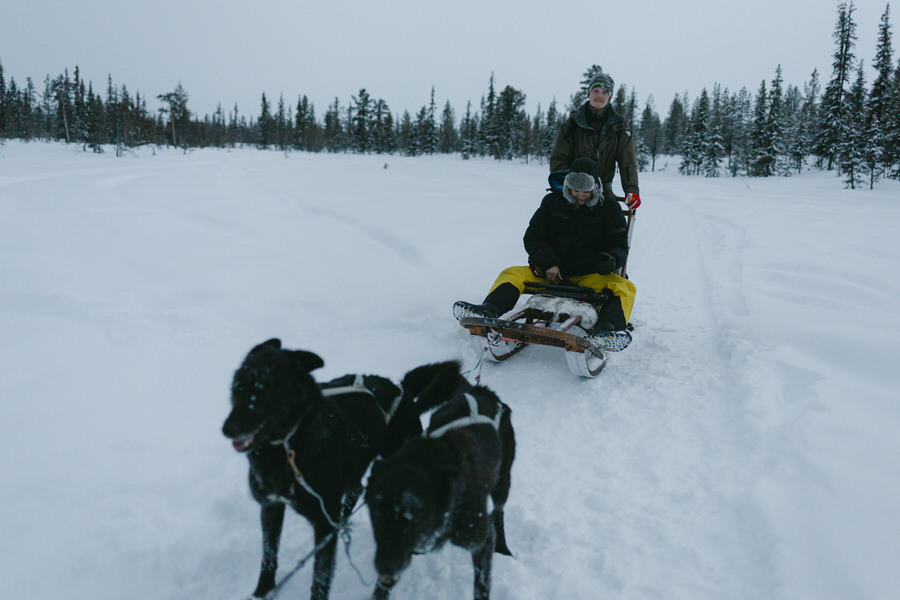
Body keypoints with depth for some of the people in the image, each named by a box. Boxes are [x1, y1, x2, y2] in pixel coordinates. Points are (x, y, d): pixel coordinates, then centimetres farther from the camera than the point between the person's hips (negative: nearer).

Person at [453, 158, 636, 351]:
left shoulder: (609, 209, 4)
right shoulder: (553, 202, 6)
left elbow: (620, 246, 4)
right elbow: (533, 237, 6)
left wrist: (611, 259, -21)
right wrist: (548, 262, -11)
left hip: (590, 277, -1)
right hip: (551, 272, 2)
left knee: (625, 288, -31)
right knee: (512, 274, -19)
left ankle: (607, 330, -59)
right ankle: (489, 310, -45)